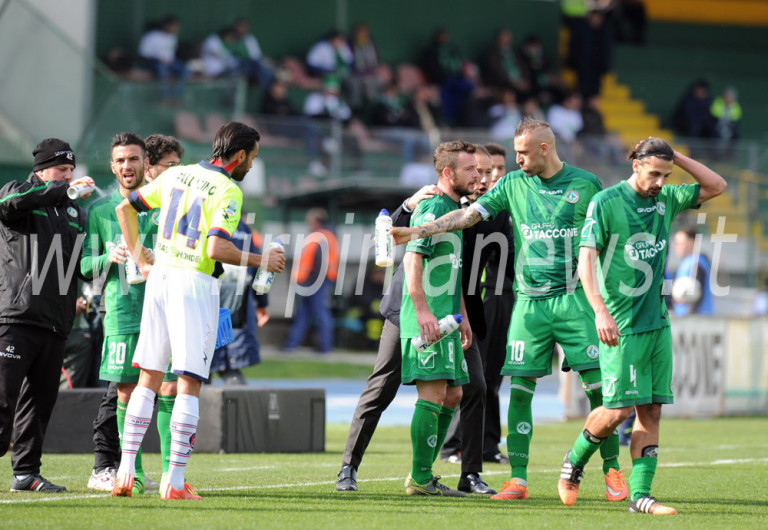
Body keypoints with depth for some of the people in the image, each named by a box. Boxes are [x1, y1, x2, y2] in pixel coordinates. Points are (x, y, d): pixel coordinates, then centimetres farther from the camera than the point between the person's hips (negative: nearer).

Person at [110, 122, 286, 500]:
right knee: (189, 384, -2)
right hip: (194, 283, -6)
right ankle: (175, 481, -5)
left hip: (159, 278, 6)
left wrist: (141, 261, 20)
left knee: (148, 379, 11)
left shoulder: (176, 175, 12)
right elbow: (217, 248, -20)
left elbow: (125, 208, 18)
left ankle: (126, 470, 4)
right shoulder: (228, 190, -9)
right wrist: (261, 262, -7)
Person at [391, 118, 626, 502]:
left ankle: (612, 471, 5)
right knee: (519, 387, -4)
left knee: (598, 384, -6)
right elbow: (470, 214, 2)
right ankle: (518, 479, 1)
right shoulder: (513, 184, 7)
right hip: (529, 300, 2)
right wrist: (416, 231, -8)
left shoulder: (585, 183, 2)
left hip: (574, 297, -2)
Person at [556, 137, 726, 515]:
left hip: (657, 324, 6)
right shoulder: (605, 203, -8)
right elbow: (586, 259, -14)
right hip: (621, 327, -6)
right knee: (618, 409, -8)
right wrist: (600, 311, -25)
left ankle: (640, 495, 3)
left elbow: (716, 186, 16)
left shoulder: (666, 199, 10)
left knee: (651, 410, 1)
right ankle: (574, 462, 18)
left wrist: (676, 157, 3)